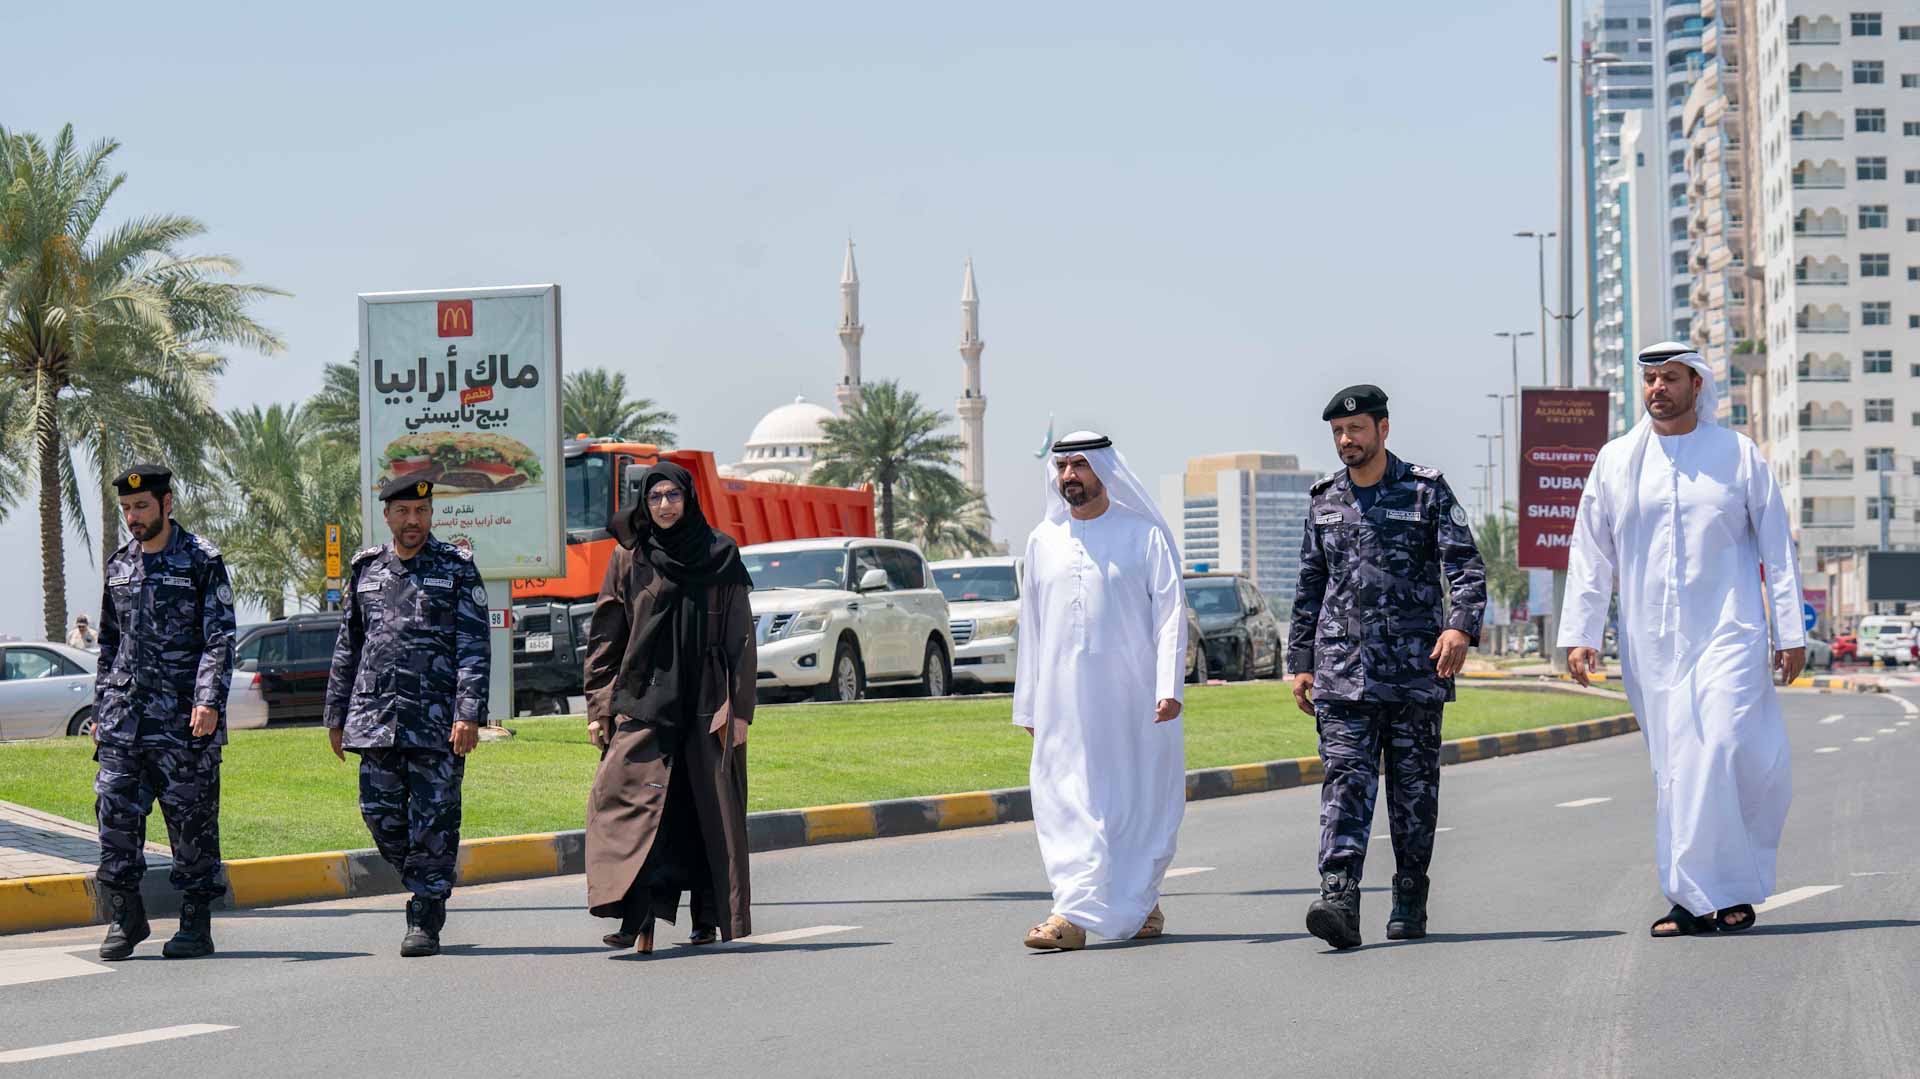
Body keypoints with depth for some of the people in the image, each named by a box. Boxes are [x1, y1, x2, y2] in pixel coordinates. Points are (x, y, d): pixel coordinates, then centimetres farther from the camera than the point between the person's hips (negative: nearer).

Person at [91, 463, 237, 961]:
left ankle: (196, 925, 6)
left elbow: (220, 638, -8)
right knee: (115, 814, -2)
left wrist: (209, 701, -19)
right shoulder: (119, 565, 14)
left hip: (184, 719, -5)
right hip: (124, 717, 5)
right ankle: (126, 917, 9)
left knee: (192, 821, -1)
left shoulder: (201, 561, -3)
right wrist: (100, 711, 17)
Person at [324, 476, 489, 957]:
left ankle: (425, 918, 3)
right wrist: (336, 715, 16)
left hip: (437, 718, -4)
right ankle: (426, 885, 22)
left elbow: (474, 647, -4)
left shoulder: (457, 569, 2)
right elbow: (347, 646, 19)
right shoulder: (366, 570, 13)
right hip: (377, 714, 4)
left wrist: (469, 714, -13)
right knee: (380, 811, 2)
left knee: (433, 818, -4)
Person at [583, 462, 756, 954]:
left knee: (710, 809, 2)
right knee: (632, 795, -16)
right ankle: (639, 918, -23)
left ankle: (710, 917, 14)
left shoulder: (721, 556, 6)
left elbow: (740, 637, 4)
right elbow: (605, 635, 7)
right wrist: (600, 706, 0)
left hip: (705, 702, 0)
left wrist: (738, 708, -3)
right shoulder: (629, 557, 7)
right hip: (643, 701, 0)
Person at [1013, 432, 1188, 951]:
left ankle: (1141, 902, 19)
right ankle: (1073, 914, -11)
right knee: (1066, 802, -7)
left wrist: (1170, 687, -15)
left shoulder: (1144, 534, 1)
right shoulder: (1042, 541, 13)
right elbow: (1031, 626, 17)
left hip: (1132, 695, -3)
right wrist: (1028, 705, 14)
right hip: (1064, 699, 3)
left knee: (1137, 805, 3)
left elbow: (1171, 612, -4)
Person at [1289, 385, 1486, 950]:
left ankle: (1410, 903, 16)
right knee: (1346, 781, -11)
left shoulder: (1427, 490, 1)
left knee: (1415, 788, 5)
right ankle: (1339, 903, -22)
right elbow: (1310, 587, 18)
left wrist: (1461, 627, -23)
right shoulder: (1324, 500, 12)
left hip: (1416, 669, -2)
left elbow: (1466, 565, -6)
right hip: (1343, 670, 2)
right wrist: (1301, 662, 15)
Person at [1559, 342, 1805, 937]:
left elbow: (1777, 547, 8)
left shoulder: (1739, 455, 5)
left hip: (1728, 635, -2)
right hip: (1649, 643, 2)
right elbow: (1590, 553, 12)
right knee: (1673, 770, 1)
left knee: (1722, 753, -16)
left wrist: (1791, 632, 3)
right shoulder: (1615, 460, 9)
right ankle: (1694, 900, 7)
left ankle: (1726, 893, -7)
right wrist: (1580, 634, 4)